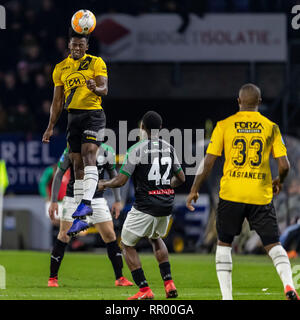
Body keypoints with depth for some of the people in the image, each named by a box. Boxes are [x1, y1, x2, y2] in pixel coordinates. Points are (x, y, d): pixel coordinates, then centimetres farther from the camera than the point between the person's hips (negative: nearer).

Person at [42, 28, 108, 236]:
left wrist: (95, 88, -33)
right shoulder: (61, 68, 13)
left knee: (89, 156, -21)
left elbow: (104, 89, -9)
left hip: (93, 115, -5)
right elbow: (57, 101, 16)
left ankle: (87, 202, -31)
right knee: (78, 164, 3)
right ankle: (81, 216, 5)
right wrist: (51, 127, 11)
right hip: (73, 117, 5)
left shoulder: (96, 63, 0)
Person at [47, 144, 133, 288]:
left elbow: (113, 175, 9)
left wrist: (117, 200, 8)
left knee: (109, 235, -2)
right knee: (64, 236, -5)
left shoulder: (107, 152, -7)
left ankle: (119, 278, 7)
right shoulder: (72, 151, -14)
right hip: (73, 198, -2)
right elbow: (59, 174, -4)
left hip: (96, 199, 2)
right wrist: (54, 201, -5)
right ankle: (52, 278, 6)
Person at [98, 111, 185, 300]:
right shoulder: (169, 149, 6)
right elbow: (181, 178, 16)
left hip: (145, 207, -6)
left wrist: (104, 184, 7)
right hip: (166, 206, 6)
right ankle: (169, 283, 19)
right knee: (156, 238, 32)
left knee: (127, 245, 10)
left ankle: (144, 290, 1)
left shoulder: (137, 150, -12)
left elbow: (121, 181, -13)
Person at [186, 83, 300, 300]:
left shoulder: (224, 126, 1)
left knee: (224, 244, 13)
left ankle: (227, 296, 4)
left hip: (231, 194, 0)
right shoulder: (271, 127, 3)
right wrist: (279, 182, 21)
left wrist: (194, 190, 10)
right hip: (261, 195, 0)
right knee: (273, 244, 6)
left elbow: (208, 162, -1)